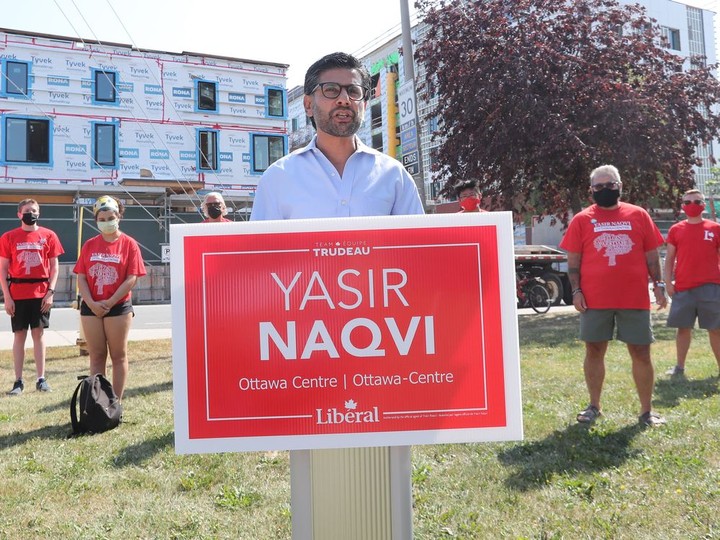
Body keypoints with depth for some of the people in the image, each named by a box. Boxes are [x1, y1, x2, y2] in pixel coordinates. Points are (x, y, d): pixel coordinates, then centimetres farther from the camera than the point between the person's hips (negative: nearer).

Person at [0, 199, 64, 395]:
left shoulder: (48, 236, 3)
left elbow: (54, 266, 4)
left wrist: (50, 292, -6)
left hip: (41, 294, 0)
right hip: (17, 294, 0)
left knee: (39, 333, 5)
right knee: (19, 335, 5)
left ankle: (41, 379, 10)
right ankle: (18, 381, 10)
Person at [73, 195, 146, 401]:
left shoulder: (129, 244, -3)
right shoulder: (89, 245, 7)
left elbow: (132, 278, -9)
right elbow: (81, 278, 3)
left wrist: (109, 303, -13)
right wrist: (92, 303, -10)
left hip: (119, 307, -3)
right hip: (91, 308, 3)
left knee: (118, 355, 5)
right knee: (96, 356, 9)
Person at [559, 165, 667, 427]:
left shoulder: (639, 215, 7)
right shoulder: (581, 220, 3)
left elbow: (651, 255, 9)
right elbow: (573, 261, 3)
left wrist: (659, 284, 2)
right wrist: (576, 291, -5)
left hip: (635, 297, 1)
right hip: (595, 298, 0)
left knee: (641, 353, 5)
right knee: (594, 351, 8)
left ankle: (646, 410, 17)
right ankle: (594, 406, 22)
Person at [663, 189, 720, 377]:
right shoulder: (676, 230, 6)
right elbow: (669, 259, 7)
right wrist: (668, 283, -1)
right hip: (683, 288, 1)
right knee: (683, 328, 7)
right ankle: (680, 366, 17)